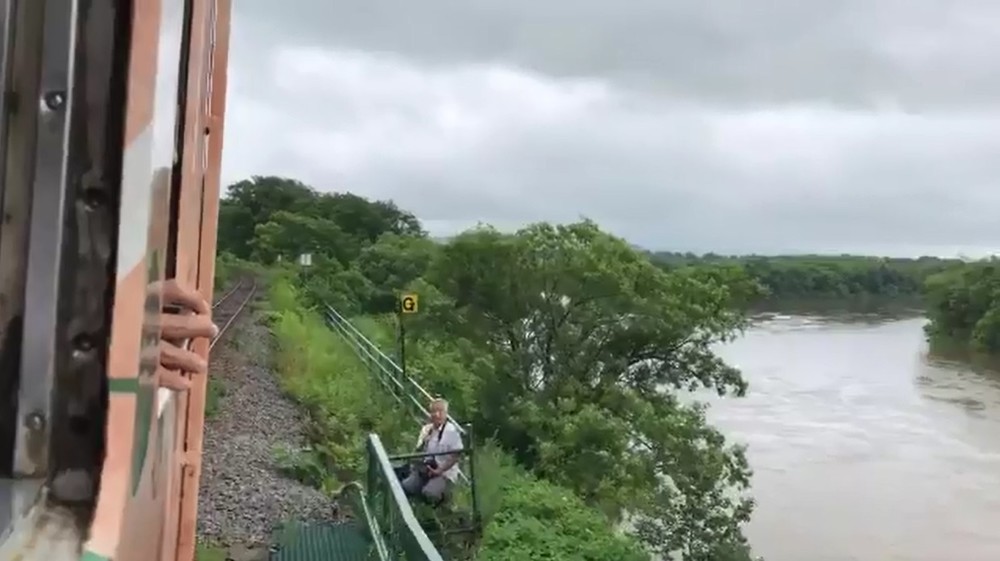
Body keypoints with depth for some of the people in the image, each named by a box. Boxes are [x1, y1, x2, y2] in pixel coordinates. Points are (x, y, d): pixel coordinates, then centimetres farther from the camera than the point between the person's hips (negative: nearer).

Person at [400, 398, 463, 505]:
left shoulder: (452, 431, -12)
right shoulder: (426, 429, 7)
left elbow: (455, 457, -12)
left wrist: (440, 470, -19)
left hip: (445, 473, -5)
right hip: (424, 470, 5)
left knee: (429, 493, -30)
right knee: (404, 487, -15)